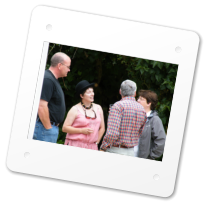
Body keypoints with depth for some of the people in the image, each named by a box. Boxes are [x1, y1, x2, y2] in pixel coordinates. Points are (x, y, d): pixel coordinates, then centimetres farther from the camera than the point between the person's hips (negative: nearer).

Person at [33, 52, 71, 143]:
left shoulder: (53, 80, 18)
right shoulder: (47, 79, -15)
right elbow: (41, 106, -23)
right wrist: (48, 128, -17)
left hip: (51, 127, 10)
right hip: (45, 127, -10)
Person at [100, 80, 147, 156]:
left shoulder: (118, 106, -10)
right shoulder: (142, 109, 10)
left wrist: (102, 149, -10)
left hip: (116, 151, -6)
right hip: (132, 152, 6)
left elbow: (112, 133, -19)